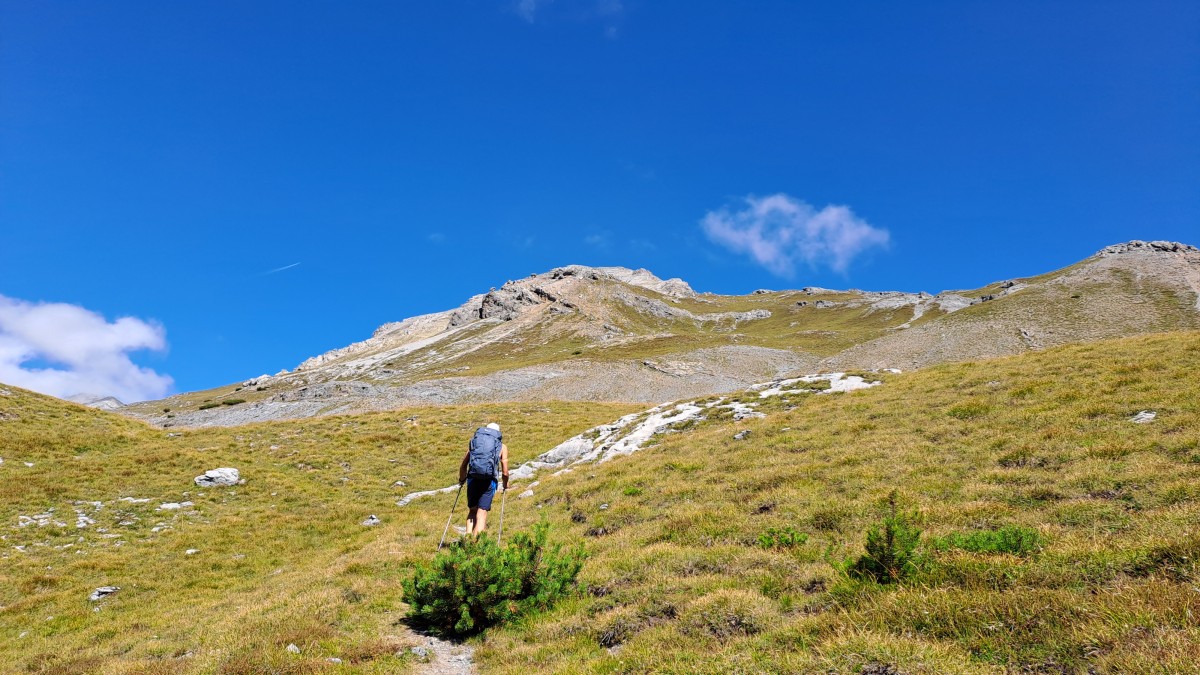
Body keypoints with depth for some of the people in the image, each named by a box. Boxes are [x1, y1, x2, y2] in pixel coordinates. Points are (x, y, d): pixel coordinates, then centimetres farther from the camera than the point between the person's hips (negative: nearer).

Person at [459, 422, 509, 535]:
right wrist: (505, 484, 26)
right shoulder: (502, 446, 12)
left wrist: (461, 479, 31)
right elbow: (505, 472, 8)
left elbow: (463, 466, 14)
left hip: (472, 479, 2)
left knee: (472, 510, 18)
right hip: (489, 481, -2)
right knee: (482, 512, 3)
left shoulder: (474, 441, 17)